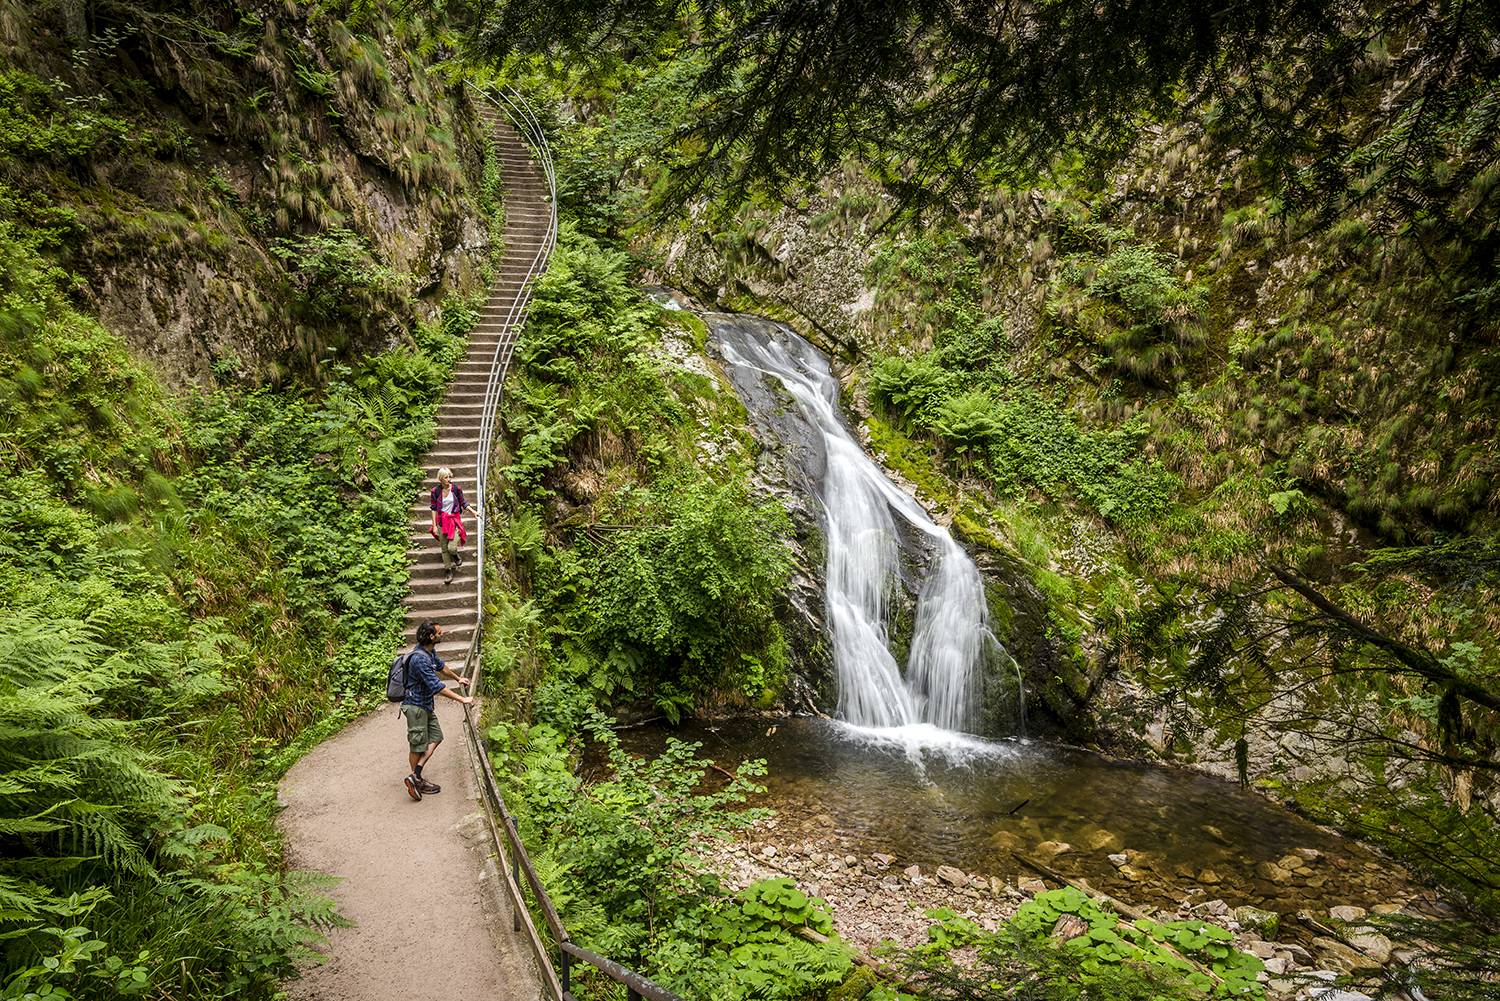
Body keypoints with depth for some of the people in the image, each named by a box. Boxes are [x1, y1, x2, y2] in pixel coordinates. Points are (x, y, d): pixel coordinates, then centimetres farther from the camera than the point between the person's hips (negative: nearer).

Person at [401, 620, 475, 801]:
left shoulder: (430, 652, 3)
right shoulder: (420, 658, -29)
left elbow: (440, 666, 26)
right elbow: (437, 687, -32)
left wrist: (458, 678, 39)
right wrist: (462, 699, -28)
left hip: (426, 705, 10)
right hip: (416, 706, -10)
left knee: (436, 737, 11)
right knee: (418, 745, 3)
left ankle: (416, 776, 14)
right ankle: (416, 781, 18)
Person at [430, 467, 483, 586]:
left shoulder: (457, 489, -5)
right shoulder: (435, 491, -4)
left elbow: (463, 503, 7)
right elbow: (434, 509, 2)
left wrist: (474, 511, -7)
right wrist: (434, 526, 0)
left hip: (454, 520, -1)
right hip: (441, 521, 1)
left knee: (452, 547, -13)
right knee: (444, 549, 7)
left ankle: (456, 555, 24)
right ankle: (448, 571, 21)